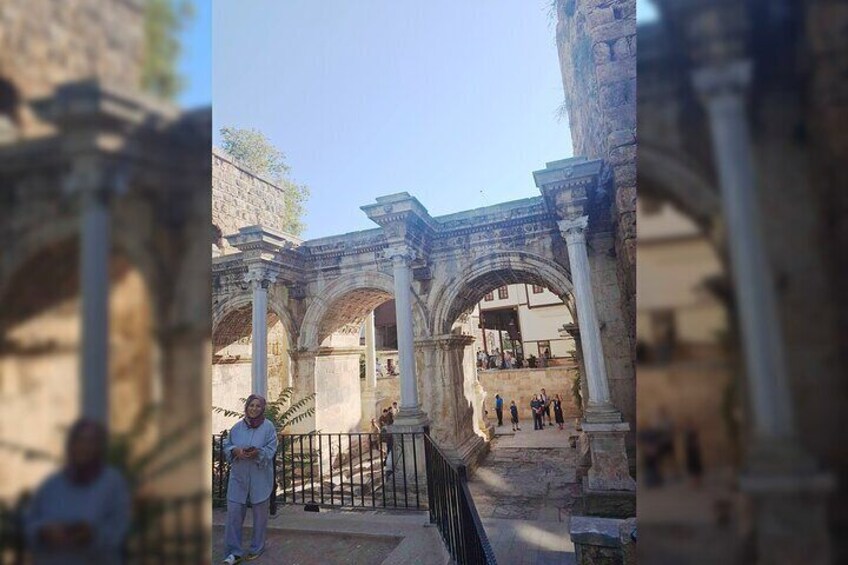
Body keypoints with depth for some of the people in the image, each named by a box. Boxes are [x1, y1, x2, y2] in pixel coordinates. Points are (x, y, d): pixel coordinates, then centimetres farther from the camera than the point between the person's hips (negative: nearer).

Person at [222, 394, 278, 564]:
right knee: (234, 512, -1)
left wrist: (258, 452, -29)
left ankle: (257, 548, 27)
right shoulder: (237, 426, 3)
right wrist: (236, 451, -16)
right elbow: (226, 445, 6)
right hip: (238, 476, 2)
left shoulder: (268, 426, -6)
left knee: (260, 513, 8)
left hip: (260, 477, -2)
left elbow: (271, 449, -9)